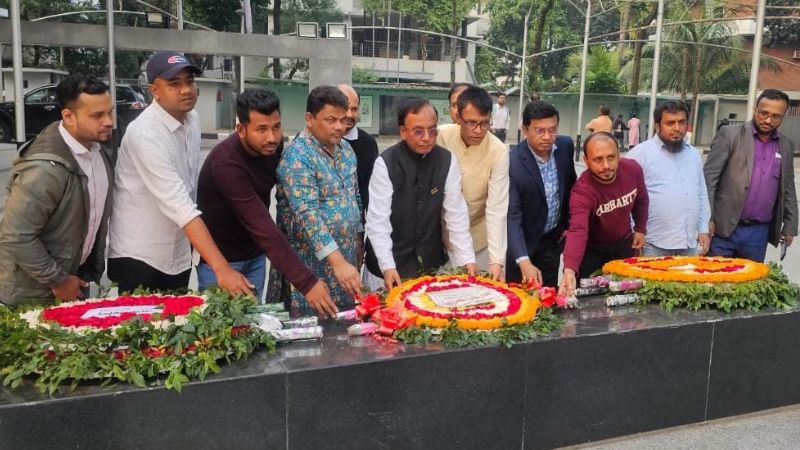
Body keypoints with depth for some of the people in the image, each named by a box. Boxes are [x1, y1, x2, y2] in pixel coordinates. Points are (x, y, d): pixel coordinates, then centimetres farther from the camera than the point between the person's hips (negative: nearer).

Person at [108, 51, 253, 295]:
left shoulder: (193, 119, 1)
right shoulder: (145, 133, -24)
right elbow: (179, 206, -33)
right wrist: (221, 268, -37)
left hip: (178, 256, 7)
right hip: (138, 256, -7)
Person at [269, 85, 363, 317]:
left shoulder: (345, 149, 7)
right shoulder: (297, 156, -18)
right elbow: (308, 215, -27)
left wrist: (358, 241, 15)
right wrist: (338, 262, -33)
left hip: (346, 256, 7)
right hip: (312, 262, -7)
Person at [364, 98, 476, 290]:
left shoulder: (447, 160, -5)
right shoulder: (385, 164, -14)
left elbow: (456, 213, -5)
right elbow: (377, 220, -16)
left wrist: (467, 260, -10)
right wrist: (387, 267, -23)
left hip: (433, 263, 3)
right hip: (392, 264, -3)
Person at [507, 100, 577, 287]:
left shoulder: (565, 146, -9)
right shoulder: (512, 164, -26)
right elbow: (512, 217, -30)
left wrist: (569, 222, 10)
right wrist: (524, 261, -41)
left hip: (553, 238, 5)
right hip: (523, 241, -4)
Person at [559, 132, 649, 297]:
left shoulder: (633, 169, -19)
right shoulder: (582, 190, -35)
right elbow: (578, 230, -49)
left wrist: (640, 229, 4)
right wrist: (570, 269, -64)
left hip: (624, 244, 5)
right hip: (592, 250, -4)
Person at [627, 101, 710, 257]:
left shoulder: (694, 154, 14)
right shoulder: (640, 153, -6)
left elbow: (702, 195, 19)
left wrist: (704, 230, 13)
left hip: (690, 243, 6)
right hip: (655, 244, -5)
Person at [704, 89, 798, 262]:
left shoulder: (787, 145, 10)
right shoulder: (729, 135, -4)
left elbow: (788, 189, 16)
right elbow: (709, 177, -7)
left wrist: (790, 225, 13)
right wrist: (706, 218, -12)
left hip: (759, 233, 4)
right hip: (724, 228, -4)